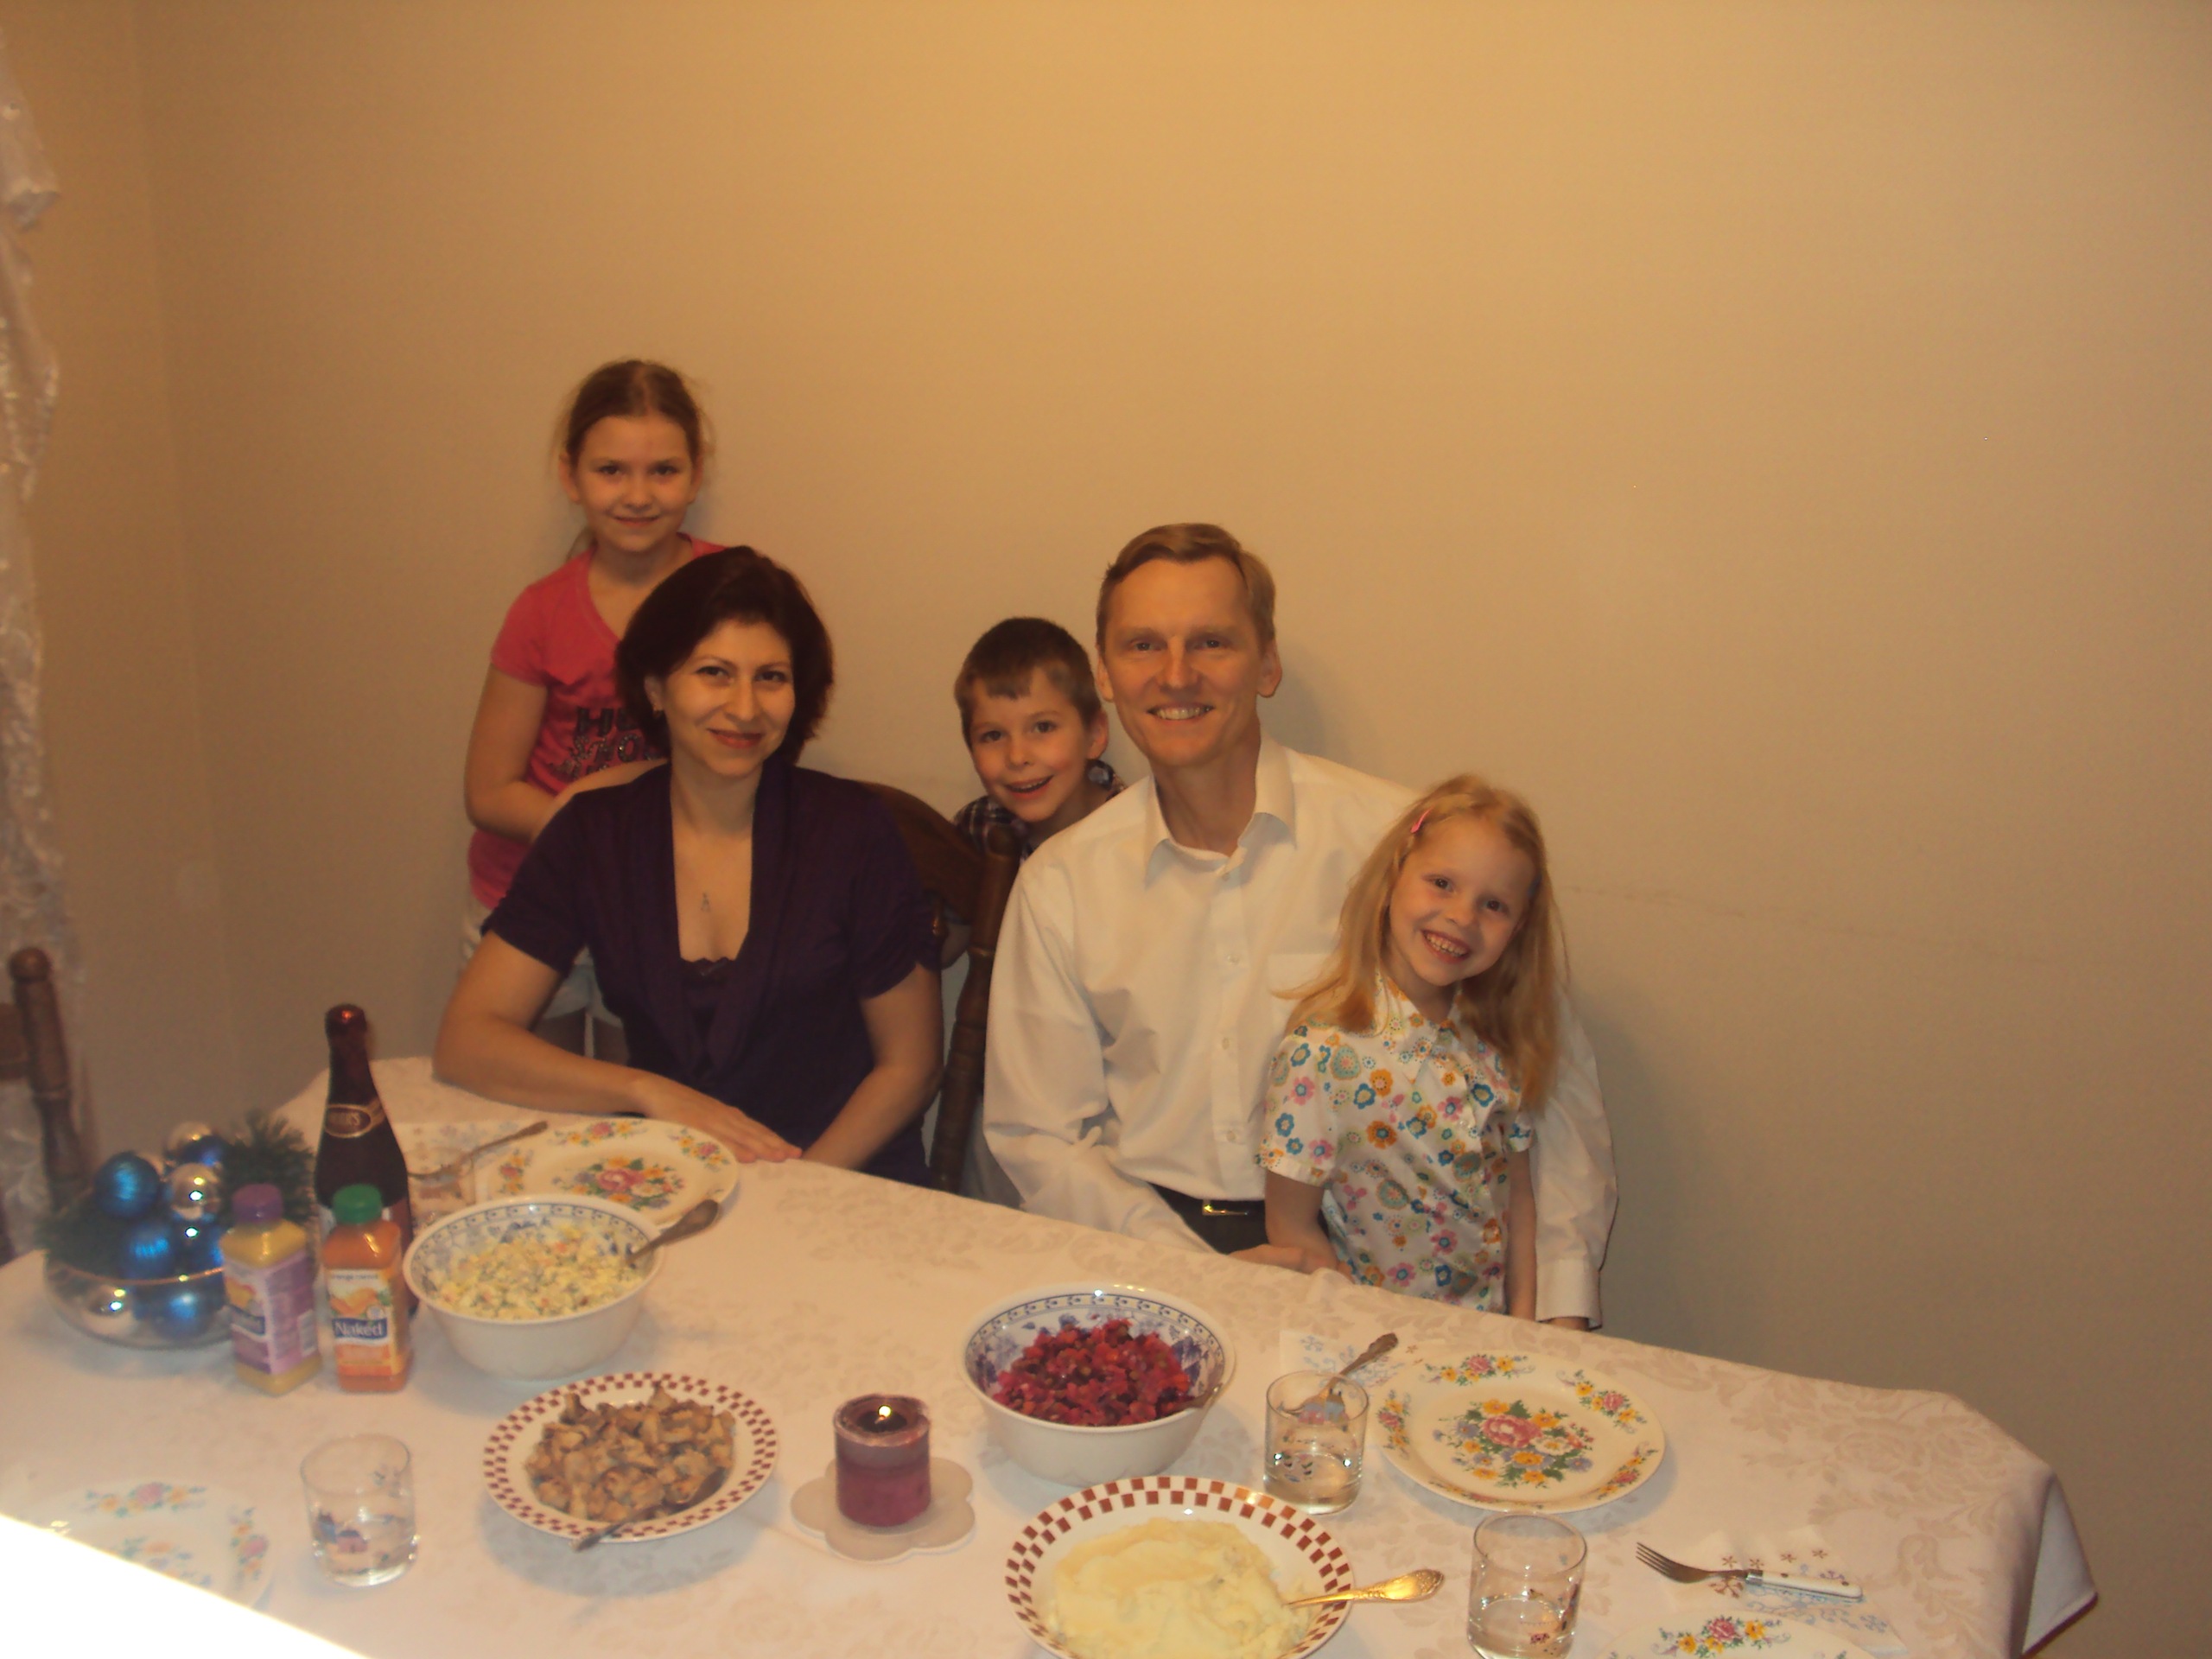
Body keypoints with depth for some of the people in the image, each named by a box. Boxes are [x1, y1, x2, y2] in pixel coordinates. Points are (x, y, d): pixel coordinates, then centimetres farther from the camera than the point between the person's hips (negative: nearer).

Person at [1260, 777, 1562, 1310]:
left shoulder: (1495, 1043, 3)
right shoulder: (1325, 1048, -13)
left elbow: (1517, 1190, 11)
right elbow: (1291, 1231, -9)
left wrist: (1523, 1320, 2)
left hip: (1487, 1330, 5)